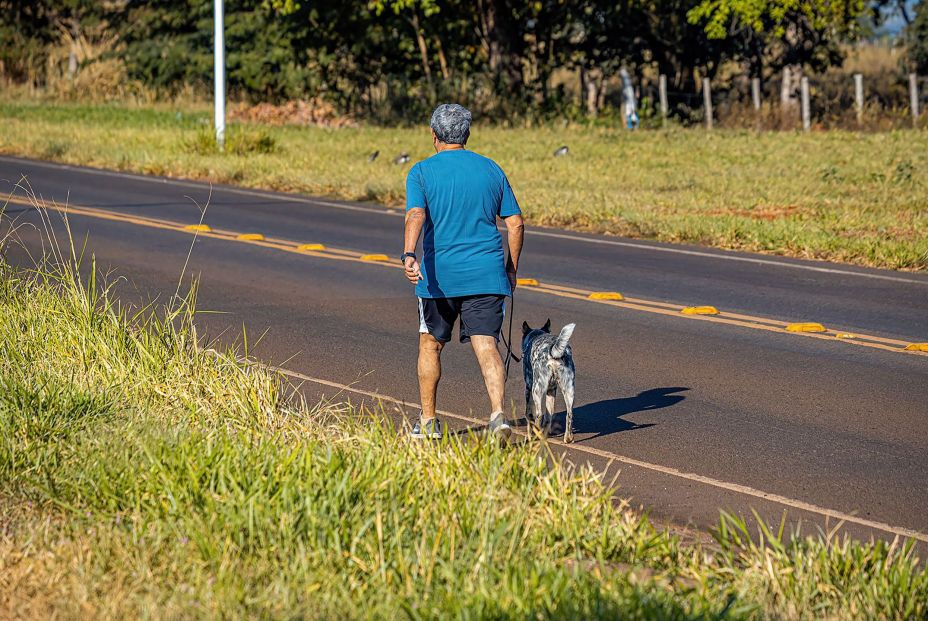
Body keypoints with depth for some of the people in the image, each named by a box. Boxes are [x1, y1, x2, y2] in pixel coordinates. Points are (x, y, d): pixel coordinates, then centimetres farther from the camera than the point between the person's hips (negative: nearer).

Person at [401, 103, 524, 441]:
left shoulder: (421, 172, -1)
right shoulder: (491, 169, 8)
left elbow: (415, 215, -20)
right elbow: (515, 223, 9)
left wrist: (408, 255, -32)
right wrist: (512, 268, 19)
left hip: (439, 274, -1)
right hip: (486, 273, 1)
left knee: (430, 345, 16)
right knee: (486, 345, -4)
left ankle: (428, 421, 24)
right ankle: (498, 413, -25)